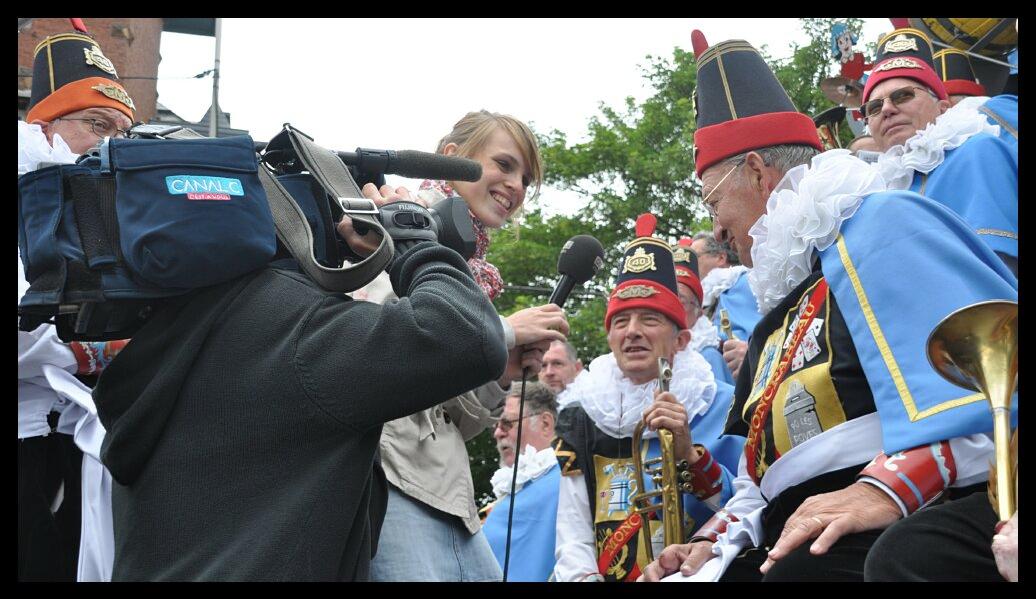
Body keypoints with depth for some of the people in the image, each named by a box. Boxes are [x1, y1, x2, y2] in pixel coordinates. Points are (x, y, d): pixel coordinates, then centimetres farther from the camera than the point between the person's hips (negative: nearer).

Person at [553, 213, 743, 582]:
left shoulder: (719, 406, 4)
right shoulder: (583, 418, 11)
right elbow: (573, 532, 6)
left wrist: (689, 453, -15)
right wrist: (583, 576, -11)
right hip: (606, 572, 2)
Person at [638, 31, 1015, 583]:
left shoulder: (878, 226, 1)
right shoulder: (776, 320, 29)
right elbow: (760, 486, 30)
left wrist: (888, 487, -27)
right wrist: (719, 540, 9)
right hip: (796, 545, 9)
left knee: (803, 571, -39)